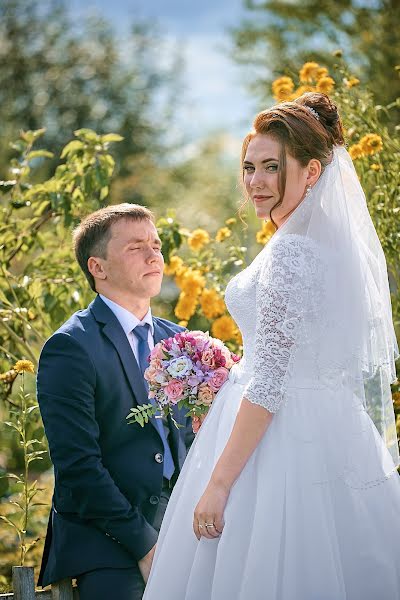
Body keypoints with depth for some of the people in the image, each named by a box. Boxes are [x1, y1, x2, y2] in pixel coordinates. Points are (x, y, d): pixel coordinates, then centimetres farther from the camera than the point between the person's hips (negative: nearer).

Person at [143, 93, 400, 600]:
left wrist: (218, 482, -20)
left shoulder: (289, 253, -18)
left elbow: (270, 383, -22)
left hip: (279, 441, -9)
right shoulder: (341, 243, 10)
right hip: (335, 438, 9)